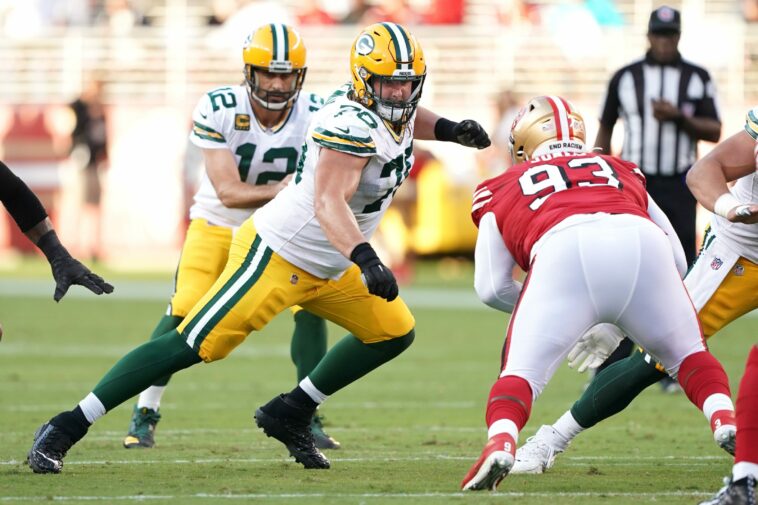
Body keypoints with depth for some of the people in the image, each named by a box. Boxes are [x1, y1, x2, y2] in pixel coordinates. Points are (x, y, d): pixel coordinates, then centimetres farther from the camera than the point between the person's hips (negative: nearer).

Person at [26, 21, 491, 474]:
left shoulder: (395, 109, 4)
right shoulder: (353, 124, -25)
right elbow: (329, 204, -36)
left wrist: (449, 129, 15)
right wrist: (366, 260, -49)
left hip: (326, 268, 10)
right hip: (275, 255, -10)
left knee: (394, 333, 12)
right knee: (192, 346, -13)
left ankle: (290, 415, 20)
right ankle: (67, 427, -10)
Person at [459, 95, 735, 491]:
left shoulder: (503, 189, 35)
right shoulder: (624, 174, 40)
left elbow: (492, 287, 27)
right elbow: (677, 262, 36)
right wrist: (619, 324, 42)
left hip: (562, 252, -2)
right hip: (640, 241, 2)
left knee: (520, 373, 8)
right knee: (688, 356, 24)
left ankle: (501, 445, -19)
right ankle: (727, 423, 1)